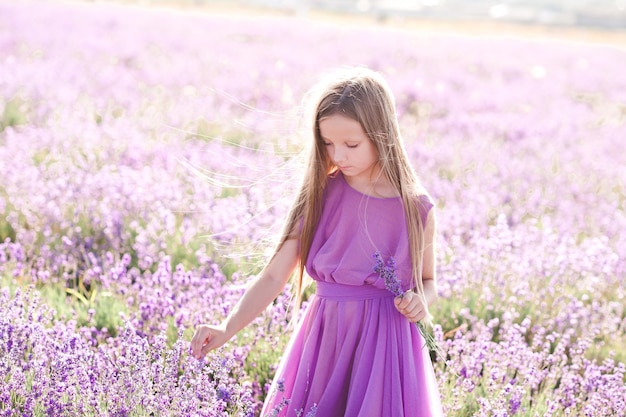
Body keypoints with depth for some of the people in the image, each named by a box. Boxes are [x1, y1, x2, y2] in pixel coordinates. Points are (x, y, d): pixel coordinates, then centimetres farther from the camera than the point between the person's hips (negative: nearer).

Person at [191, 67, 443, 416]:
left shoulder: (416, 207, -5)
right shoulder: (319, 196, -3)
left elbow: (428, 281, 10)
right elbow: (274, 276, -5)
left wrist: (419, 302, -13)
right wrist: (227, 329, -18)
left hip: (385, 343, -1)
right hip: (324, 339, 1)